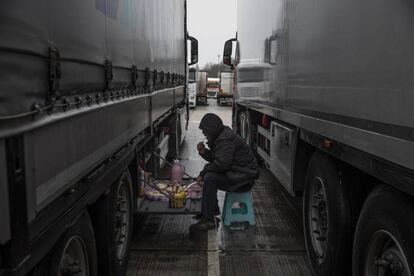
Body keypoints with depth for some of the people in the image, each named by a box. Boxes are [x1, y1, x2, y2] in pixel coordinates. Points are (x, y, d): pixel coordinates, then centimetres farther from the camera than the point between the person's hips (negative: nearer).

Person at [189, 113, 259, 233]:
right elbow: (215, 159, 18)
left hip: (244, 178, -11)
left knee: (209, 178, -24)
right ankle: (213, 212, 20)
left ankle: (208, 220, -17)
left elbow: (221, 164, -29)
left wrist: (203, 173, -16)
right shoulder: (222, 136, 13)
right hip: (236, 173, 11)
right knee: (208, 175, 16)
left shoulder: (226, 140, -21)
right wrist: (203, 152, -1)